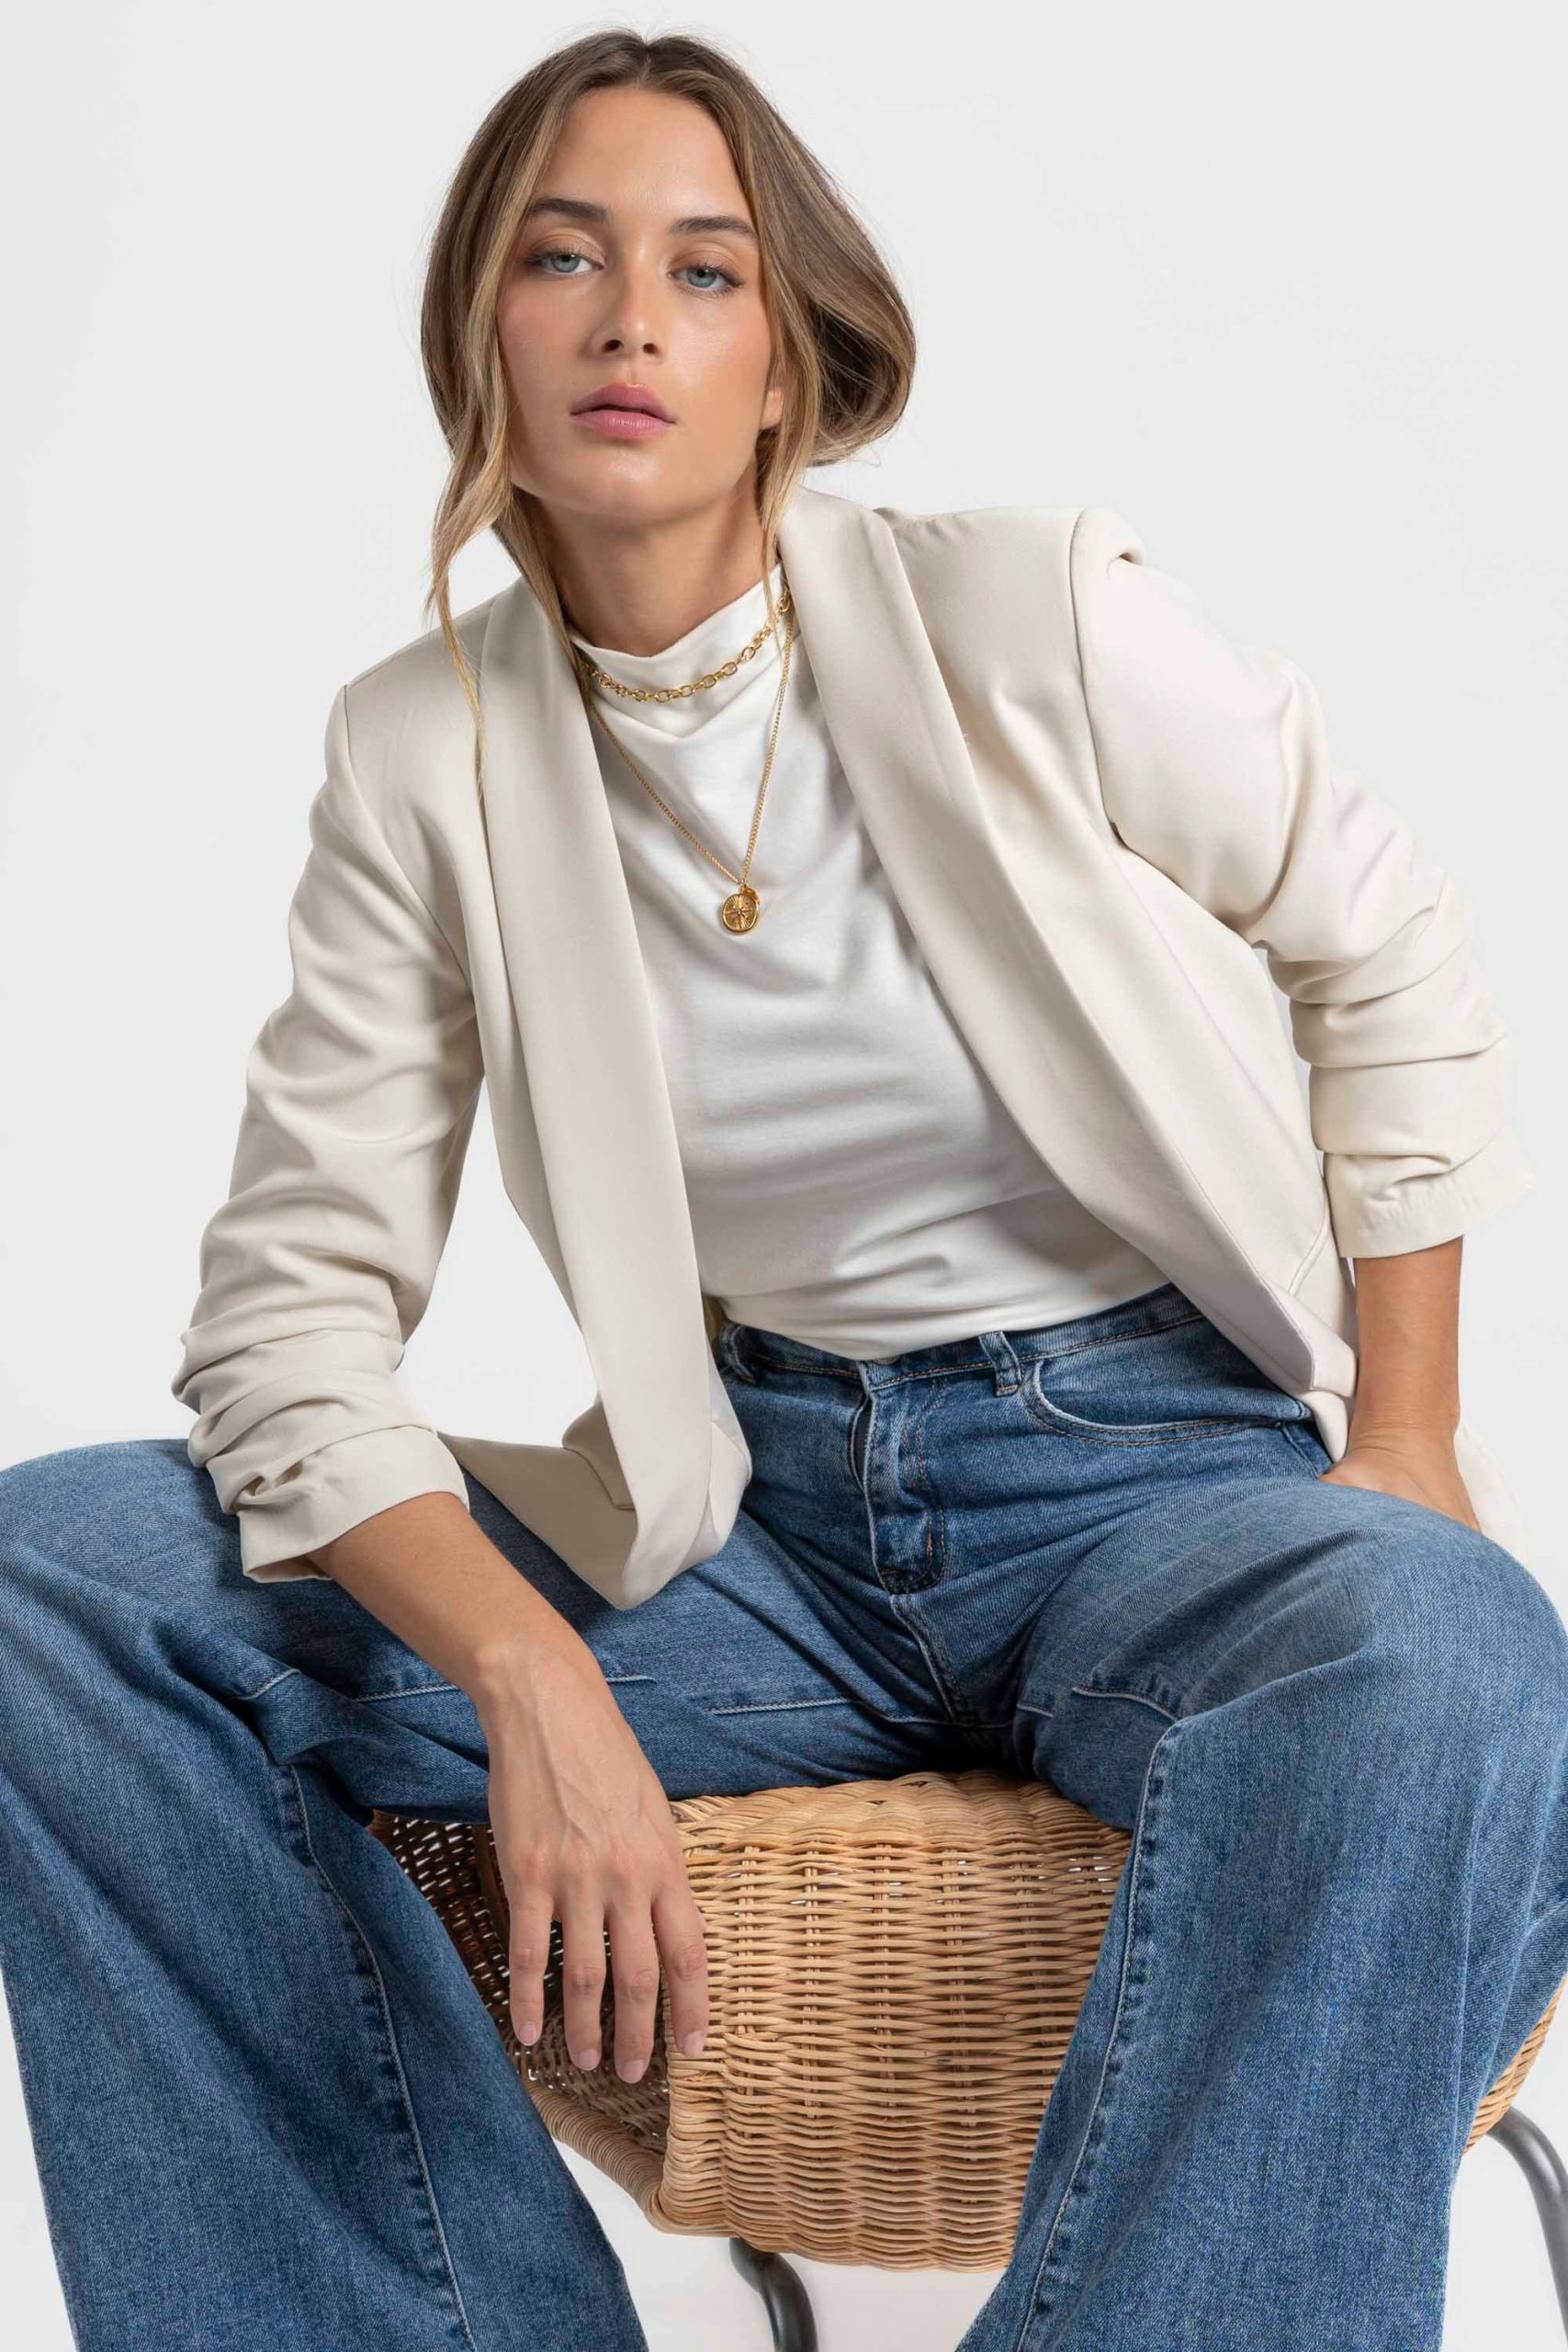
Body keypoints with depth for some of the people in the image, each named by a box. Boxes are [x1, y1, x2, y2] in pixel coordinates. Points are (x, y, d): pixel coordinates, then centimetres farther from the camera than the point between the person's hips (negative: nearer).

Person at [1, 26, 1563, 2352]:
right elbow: (291, 1302, -4)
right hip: (761, 1518, 3)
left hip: (1157, 1465, -3)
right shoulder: (423, 754, 0)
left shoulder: (1031, 620, -8)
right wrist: (531, 1678, -22)